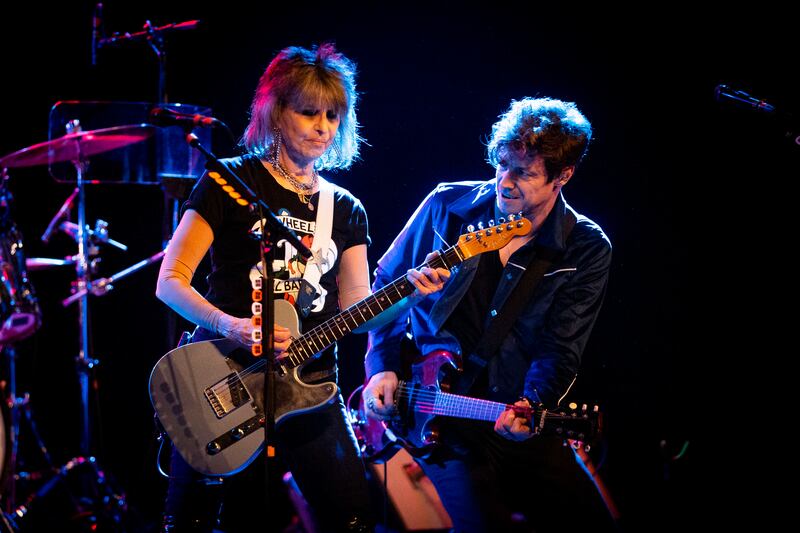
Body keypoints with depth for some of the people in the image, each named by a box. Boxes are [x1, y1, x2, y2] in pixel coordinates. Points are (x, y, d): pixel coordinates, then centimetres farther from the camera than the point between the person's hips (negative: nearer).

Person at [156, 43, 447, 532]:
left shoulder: (345, 210, 12)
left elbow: (356, 311, 5)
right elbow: (170, 281, -8)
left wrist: (409, 292, -15)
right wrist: (233, 327, -23)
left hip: (308, 383, 4)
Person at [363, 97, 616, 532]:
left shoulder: (586, 251, -3)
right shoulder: (447, 207, 0)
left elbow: (559, 352, -7)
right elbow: (386, 285, 12)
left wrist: (532, 406, -27)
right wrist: (381, 367, 0)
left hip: (516, 420, 2)